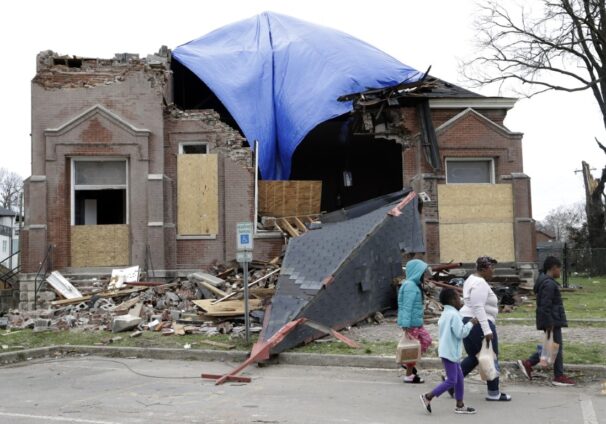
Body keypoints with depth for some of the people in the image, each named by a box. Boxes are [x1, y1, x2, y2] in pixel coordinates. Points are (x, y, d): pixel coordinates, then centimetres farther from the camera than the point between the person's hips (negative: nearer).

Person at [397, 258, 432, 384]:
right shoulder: (410, 286, -19)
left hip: (417, 322, 10)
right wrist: (406, 325, -25)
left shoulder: (415, 285, 13)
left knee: (426, 339, 17)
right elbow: (407, 306, -23)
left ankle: (409, 363, 23)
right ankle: (409, 375, 11)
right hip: (411, 323, -10)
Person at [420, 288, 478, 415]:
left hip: (450, 352, 11)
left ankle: (459, 405, 20)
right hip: (450, 352, -11)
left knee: (459, 378, 15)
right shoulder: (454, 315, -18)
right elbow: (460, 333, -20)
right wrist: (471, 323, -11)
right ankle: (428, 397, -1)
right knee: (451, 380, -6)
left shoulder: (445, 314, 13)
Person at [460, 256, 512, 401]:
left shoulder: (471, 279, 15)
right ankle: (493, 393, 11)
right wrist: (487, 330, -27)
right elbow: (478, 308, -25)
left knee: (473, 357, 17)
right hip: (479, 324, -10)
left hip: (466, 321, 10)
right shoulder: (481, 284, -17)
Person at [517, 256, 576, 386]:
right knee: (556, 348, 0)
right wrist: (549, 325, -22)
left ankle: (528, 363, 15)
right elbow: (545, 306, -24)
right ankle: (559, 377, 10)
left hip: (552, 321, 10)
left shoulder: (545, 281, 13)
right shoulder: (549, 284, -19)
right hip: (552, 321, -10)